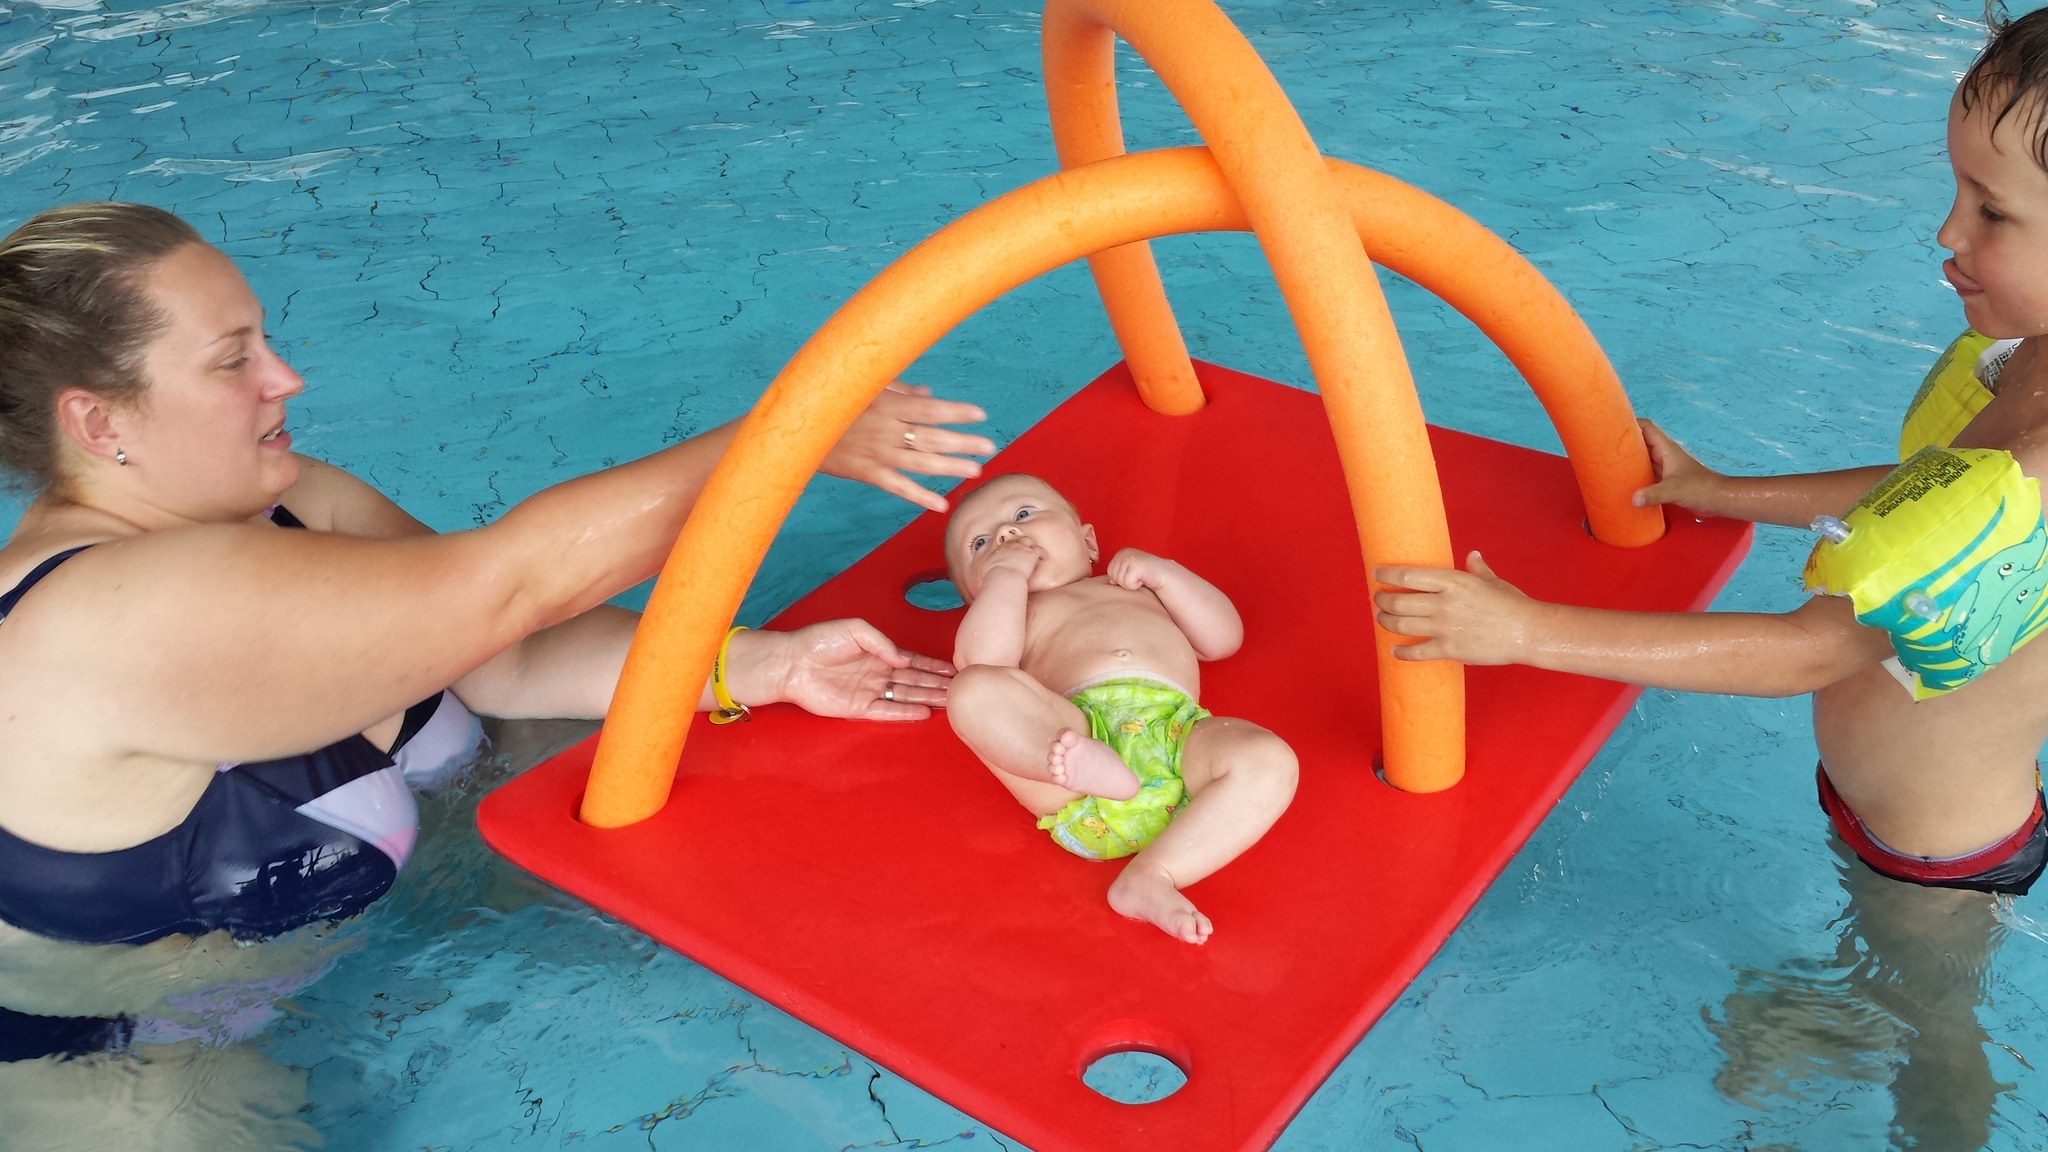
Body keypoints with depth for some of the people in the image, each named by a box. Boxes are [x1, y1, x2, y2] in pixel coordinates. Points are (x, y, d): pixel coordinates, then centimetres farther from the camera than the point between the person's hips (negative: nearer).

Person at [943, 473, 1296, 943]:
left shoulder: (1139, 588, 42)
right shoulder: (1013, 610, 33)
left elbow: (1225, 637, 29)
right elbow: (980, 661, 7)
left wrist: (1165, 574, 20)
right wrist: (1006, 574, 14)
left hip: (1177, 730, 2)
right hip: (1071, 727, -2)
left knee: (1270, 761, -27)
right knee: (974, 691, -27)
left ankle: (1151, 876, -35)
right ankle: (1080, 766, -47)